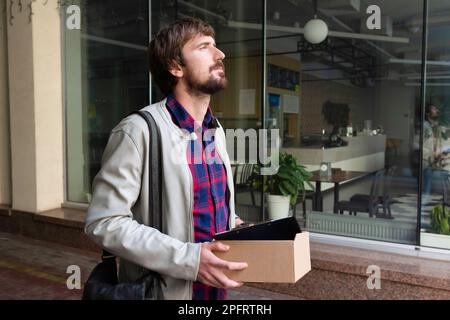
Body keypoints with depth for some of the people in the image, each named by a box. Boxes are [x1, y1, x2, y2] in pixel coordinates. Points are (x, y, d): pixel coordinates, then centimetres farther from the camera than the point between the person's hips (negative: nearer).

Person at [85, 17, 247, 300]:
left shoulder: (216, 131, 5)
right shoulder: (140, 130, -20)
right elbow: (104, 221, -21)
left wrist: (234, 226, -1)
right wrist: (187, 259, -26)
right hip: (165, 290, -7)